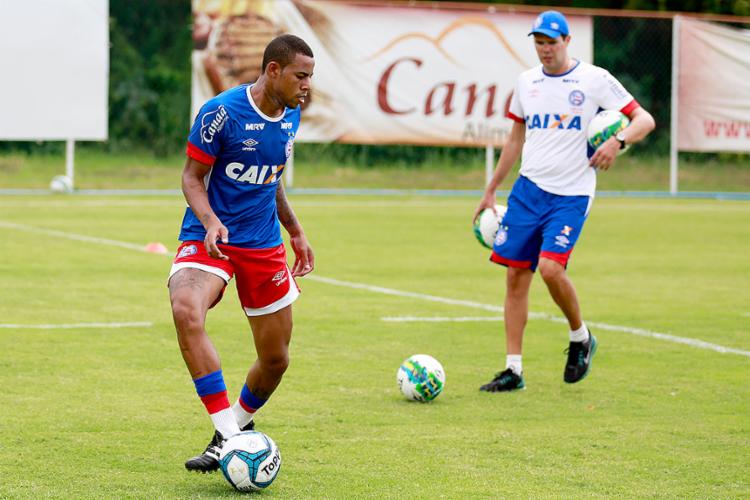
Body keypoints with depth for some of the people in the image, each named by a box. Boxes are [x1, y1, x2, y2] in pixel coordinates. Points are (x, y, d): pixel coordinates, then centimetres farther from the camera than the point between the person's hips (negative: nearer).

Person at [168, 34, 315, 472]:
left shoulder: (291, 115, 6)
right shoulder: (222, 112, -15)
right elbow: (192, 175, -8)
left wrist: (296, 233, 23)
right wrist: (210, 222, -25)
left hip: (264, 245, 6)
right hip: (210, 238, -6)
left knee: (276, 358, 6)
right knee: (186, 311, -35)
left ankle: (242, 423, 37)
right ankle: (227, 436, -34)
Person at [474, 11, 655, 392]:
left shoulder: (595, 79, -4)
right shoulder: (526, 82, 11)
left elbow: (644, 119, -4)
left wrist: (619, 141, -25)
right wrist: (490, 191, 23)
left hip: (571, 195, -5)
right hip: (528, 189, 5)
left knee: (550, 267, -22)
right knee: (515, 276, -1)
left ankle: (581, 338, 4)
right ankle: (513, 370, 5)